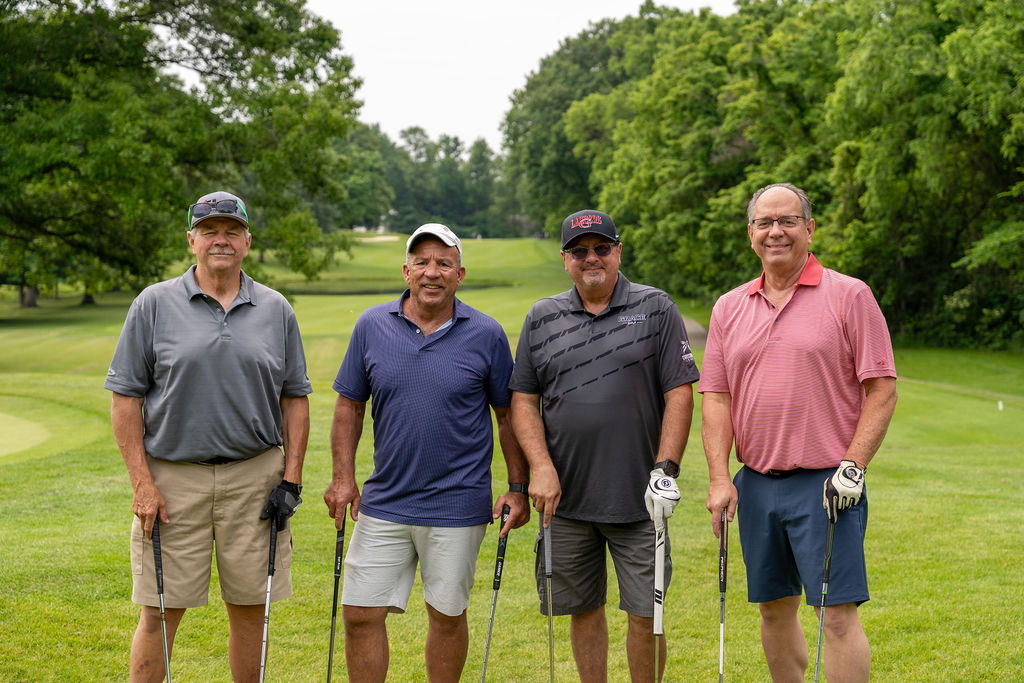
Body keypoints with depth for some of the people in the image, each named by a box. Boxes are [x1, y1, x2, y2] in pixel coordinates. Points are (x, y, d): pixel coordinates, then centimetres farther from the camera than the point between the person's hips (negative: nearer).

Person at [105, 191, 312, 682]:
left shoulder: (276, 310, 8)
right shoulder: (154, 304, 1)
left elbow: (294, 398, 11)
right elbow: (125, 398, 0)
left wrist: (291, 479, 2)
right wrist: (142, 484, -7)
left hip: (256, 476, 2)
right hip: (173, 477, -2)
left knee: (249, 608, 7)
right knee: (160, 612, 1)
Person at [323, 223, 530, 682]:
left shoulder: (486, 335, -3)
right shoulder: (372, 326, 2)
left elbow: (508, 415, 4)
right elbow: (350, 405, 9)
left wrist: (518, 488, 1)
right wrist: (343, 477, 1)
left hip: (456, 505, -2)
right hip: (384, 503, 2)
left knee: (447, 615, 9)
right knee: (360, 614, 2)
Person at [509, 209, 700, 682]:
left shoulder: (656, 310, 1)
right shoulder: (541, 318, 8)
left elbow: (679, 395, -3)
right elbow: (523, 400, 7)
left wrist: (665, 470, -11)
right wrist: (541, 467, -6)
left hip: (638, 499, -2)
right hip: (565, 497, 2)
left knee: (646, 614, -1)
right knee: (583, 609, 11)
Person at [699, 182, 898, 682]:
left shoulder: (849, 296, -2)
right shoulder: (729, 308, 11)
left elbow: (882, 389, -5)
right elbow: (716, 398, 9)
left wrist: (853, 466, -12)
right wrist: (719, 478, -2)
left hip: (827, 485, -5)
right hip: (756, 484, 5)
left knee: (838, 613, -6)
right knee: (774, 609, 12)